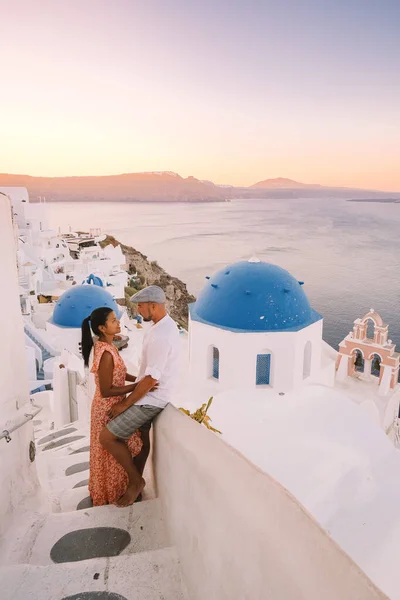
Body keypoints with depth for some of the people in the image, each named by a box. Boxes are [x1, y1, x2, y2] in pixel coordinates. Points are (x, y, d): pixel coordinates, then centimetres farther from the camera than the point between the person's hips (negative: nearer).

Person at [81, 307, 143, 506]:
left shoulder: (105, 346, 2)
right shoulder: (106, 353, -28)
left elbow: (118, 374, 11)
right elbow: (106, 390, -27)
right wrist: (138, 387, -26)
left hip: (109, 407, 9)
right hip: (109, 409, -9)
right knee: (112, 453, 10)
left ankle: (104, 491, 43)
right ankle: (111, 495, 30)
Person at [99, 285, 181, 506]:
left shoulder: (160, 336, -30)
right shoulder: (165, 324, 3)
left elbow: (151, 379, -27)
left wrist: (125, 404, -17)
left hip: (149, 399, -10)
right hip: (149, 396, 10)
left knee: (106, 437, -5)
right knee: (141, 436, 24)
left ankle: (135, 481, 12)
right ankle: (136, 482, 42)